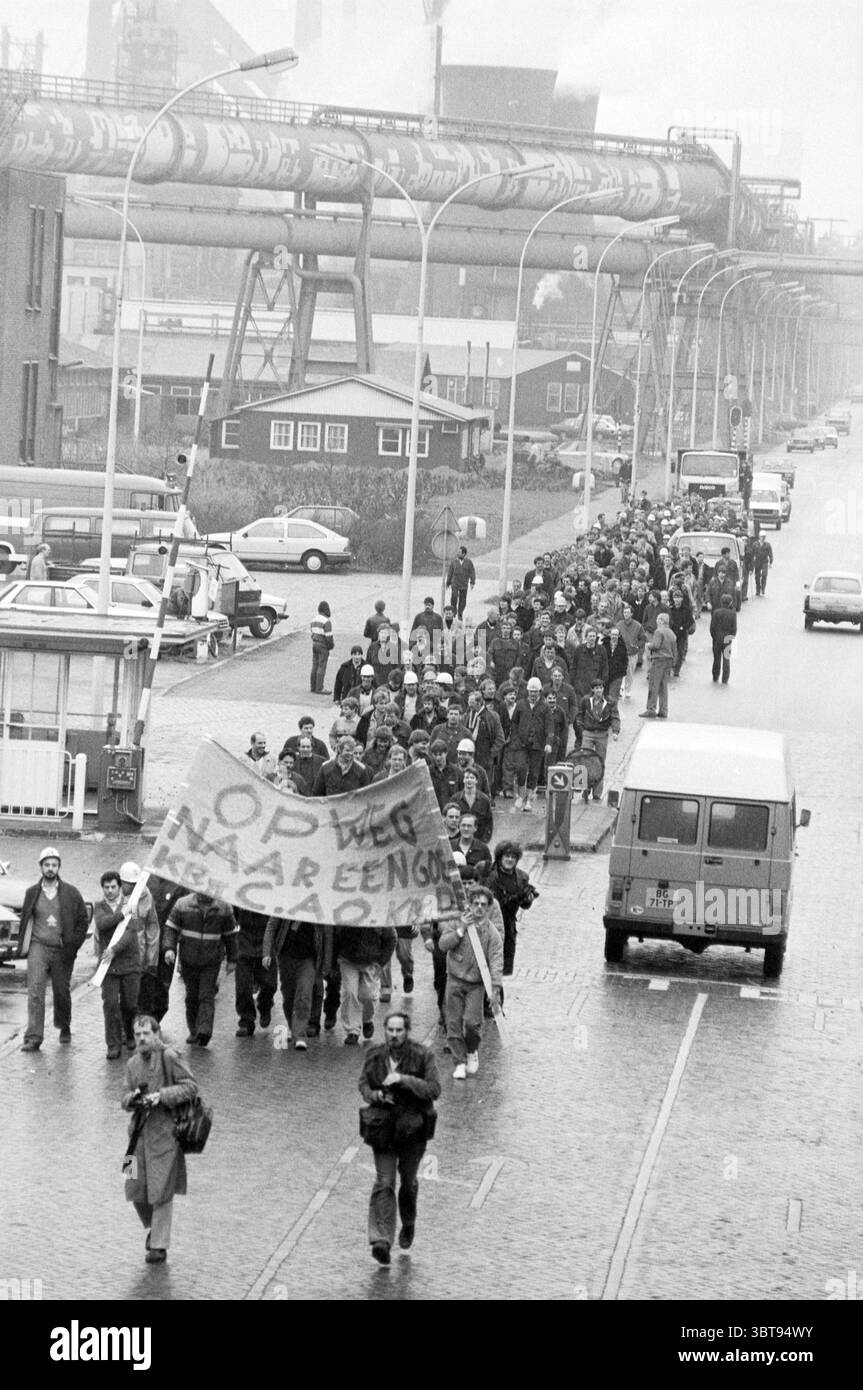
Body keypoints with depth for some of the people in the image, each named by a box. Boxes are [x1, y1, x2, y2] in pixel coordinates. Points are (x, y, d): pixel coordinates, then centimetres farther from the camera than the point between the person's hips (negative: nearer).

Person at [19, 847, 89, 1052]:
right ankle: (33, 1037, -16)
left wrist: (73, 946, -5)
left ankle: (64, 1028, 36)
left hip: (62, 951, 0)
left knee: (62, 992, 11)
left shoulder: (71, 893, 1)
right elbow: (25, 920, 14)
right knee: (35, 992, -12)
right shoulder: (32, 893, 6)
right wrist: (25, 944, 5)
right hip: (38, 948, 0)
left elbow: (82, 921, 4)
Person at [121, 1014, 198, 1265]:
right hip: (139, 1131, 6)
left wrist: (162, 1096, -20)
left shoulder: (168, 1057, -9)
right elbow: (125, 1099, 15)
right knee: (137, 1190, 7)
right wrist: (132, 1098, -8)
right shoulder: (133, 1063, 10)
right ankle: (152, 1227, 34)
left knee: (161, 1191, -4)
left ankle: (159, 1246, 4)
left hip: (165, 1133, -6)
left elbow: (191, 1086, -10)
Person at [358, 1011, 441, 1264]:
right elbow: (363, 1083, 10)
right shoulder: (375, 1056, -3)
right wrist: (374, 1095, -13)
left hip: (413, 1128, -1)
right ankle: (382, 1241, -17)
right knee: (384, 1183, -10)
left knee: (408, 1181, 15)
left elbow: (434, 1090, -19)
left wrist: (404, 1079, -30)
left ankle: (408, 1225, 44)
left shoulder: (423, 1056, -11)